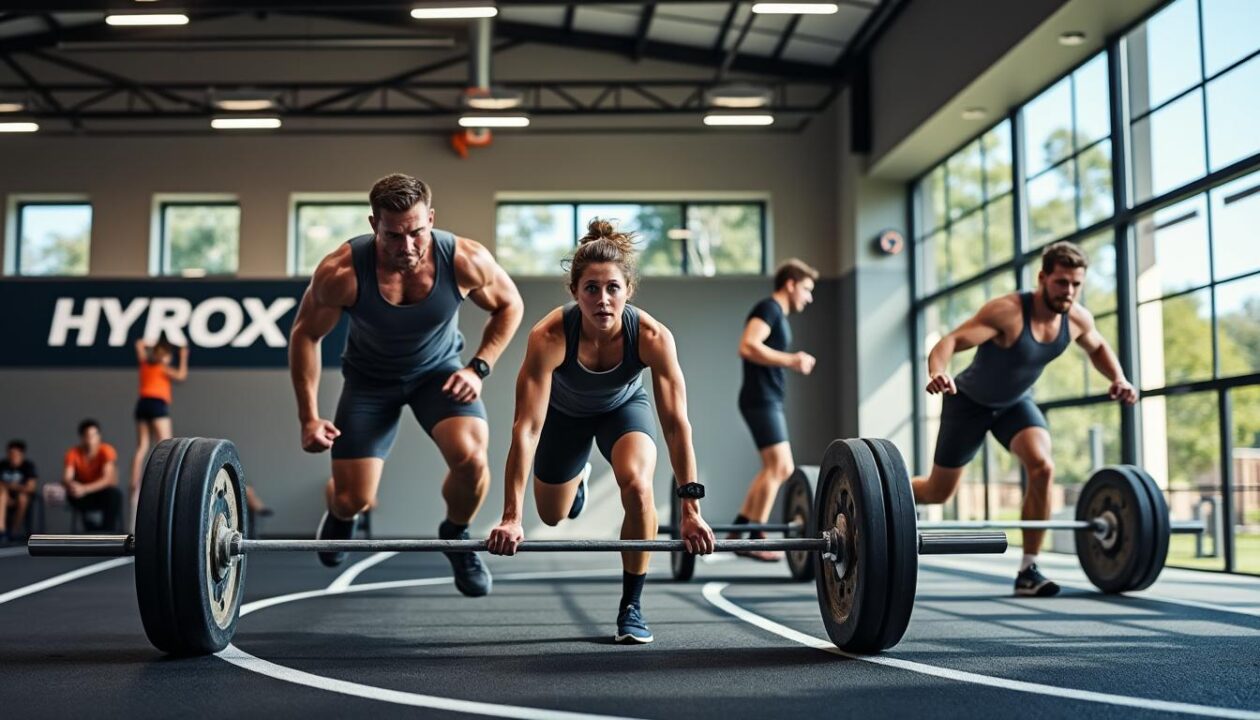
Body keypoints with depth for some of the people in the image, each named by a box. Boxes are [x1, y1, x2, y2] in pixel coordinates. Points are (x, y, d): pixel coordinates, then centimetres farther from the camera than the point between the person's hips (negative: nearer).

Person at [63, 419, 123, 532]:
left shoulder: (106, 450, -17)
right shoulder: (74, 453, -12)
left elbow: (107, 479, -28)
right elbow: (66, 478, -22)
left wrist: (84, 489, -43)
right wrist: (70, 485, -47)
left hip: (103, 492, -2)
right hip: (85, 497, 2)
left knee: (115, 494, -35)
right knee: (71, 495, -31)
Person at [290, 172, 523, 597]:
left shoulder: (466, 261, -27)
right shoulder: (341, 272, -30)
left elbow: (509, 306, -6)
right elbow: (305, 335, -12)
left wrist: (479, 368, -16)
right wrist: (309, 418, -13)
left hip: (439, 370, 0)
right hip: (370, 378, 0)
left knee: (470, 458, -27)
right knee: (354, 500, -6)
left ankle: (456, 537, 7)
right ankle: (340, 515, 36)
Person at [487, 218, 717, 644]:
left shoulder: (653, 337, -37)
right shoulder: (549, 336, -39)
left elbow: (676, 424, -31)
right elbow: (526, 428, -38)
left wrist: (691, 509, -32)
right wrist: (511, 517, -40)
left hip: (624, 407, -1)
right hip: (565, 412, 1)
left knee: (637, 484, -30)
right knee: (553, 516, 17)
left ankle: (632, 606, -10)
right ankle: (579, 476, 56)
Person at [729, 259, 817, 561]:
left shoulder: (778, 315, 22)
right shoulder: (768, 308, -9)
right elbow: (747, 346, -23)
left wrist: (794, 363, 14)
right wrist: (790, 360, -21)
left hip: (769, 400, 11)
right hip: (760, 398, -11)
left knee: (778, 468, 11)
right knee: (778, 465, -13)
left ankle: (738, 531, 13)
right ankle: (755, 539, -10)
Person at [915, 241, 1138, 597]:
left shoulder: (1077, 319, -15)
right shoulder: (1007, 311, -34)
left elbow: (1097, 347, 8)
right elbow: (950, 341, -42)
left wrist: (1118, 379, -11)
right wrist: (937, 372, -64)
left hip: (1015, 401, 4)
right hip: (970, 401, -4)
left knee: (1042, 468, -22)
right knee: (939, 491, 6)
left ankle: (1028, 571, -13)